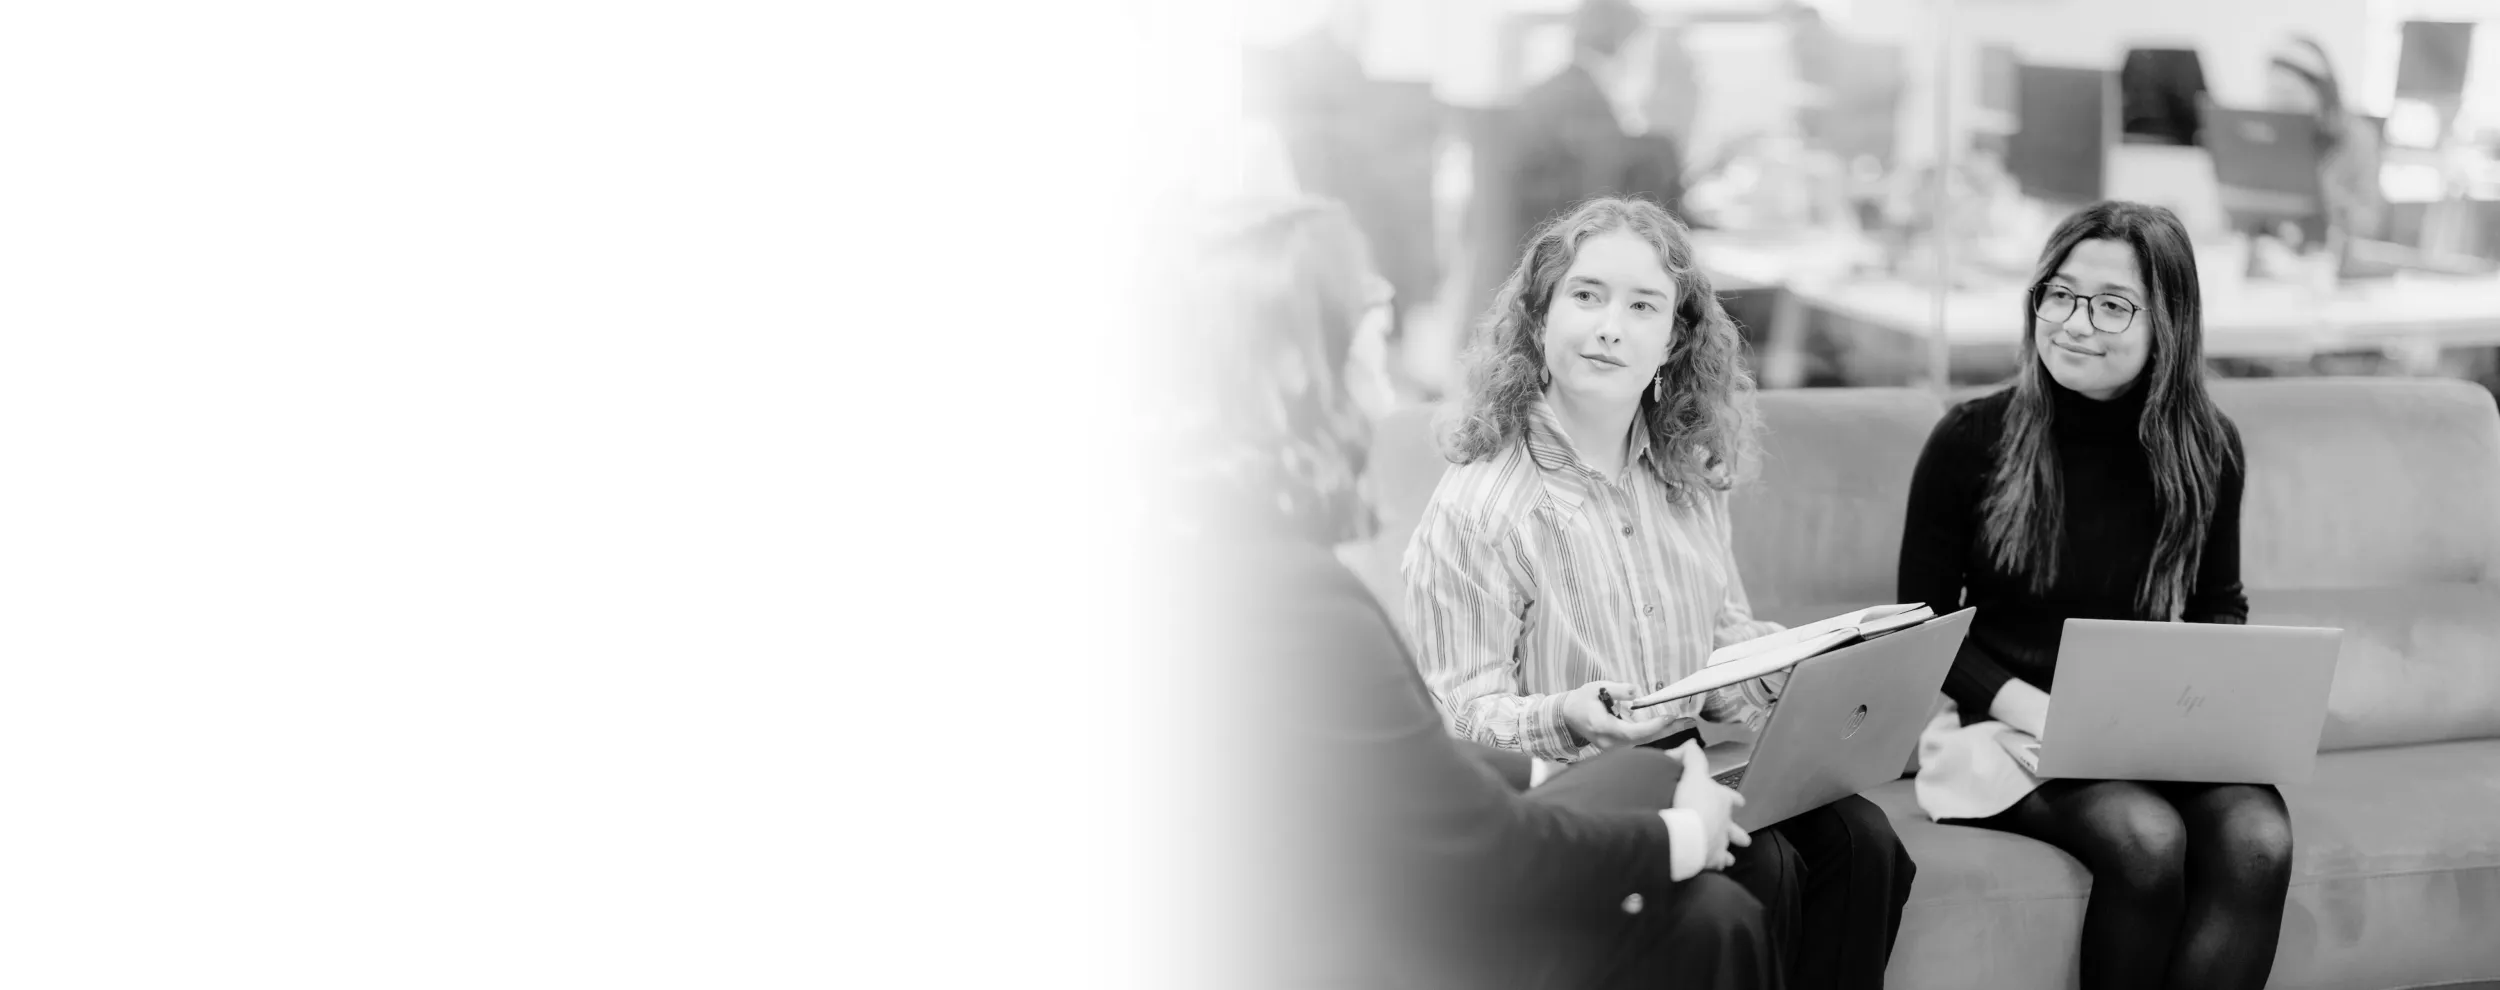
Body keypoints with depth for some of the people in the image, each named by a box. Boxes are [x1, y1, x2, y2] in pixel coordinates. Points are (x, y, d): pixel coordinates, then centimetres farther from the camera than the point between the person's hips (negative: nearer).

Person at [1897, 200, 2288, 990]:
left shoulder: (2206, 448, 2)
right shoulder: (1972, 440, -6)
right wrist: (2037, 711, -17)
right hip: (2007, 720, -3)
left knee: (2258, 842, -29)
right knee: (2146, 840, -32)